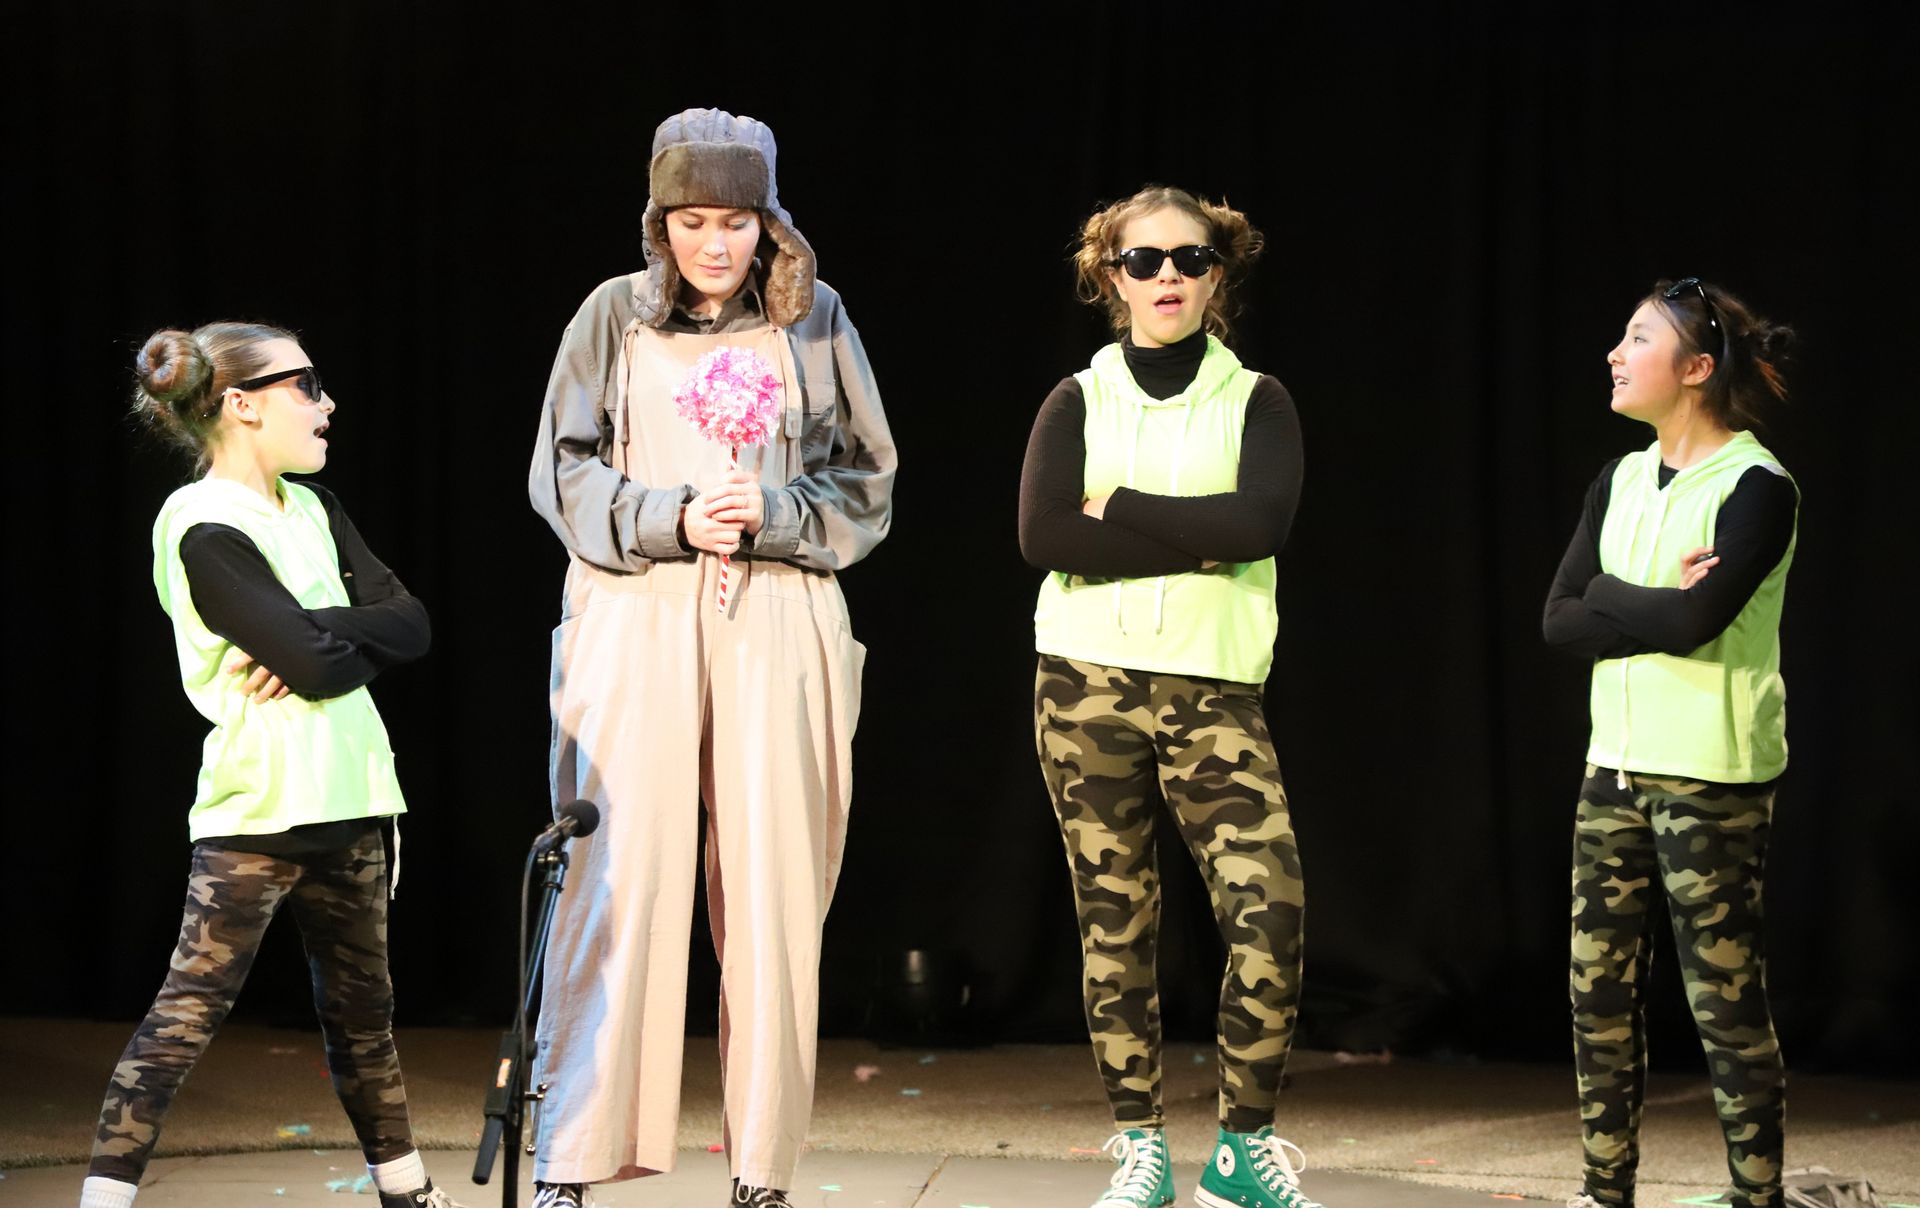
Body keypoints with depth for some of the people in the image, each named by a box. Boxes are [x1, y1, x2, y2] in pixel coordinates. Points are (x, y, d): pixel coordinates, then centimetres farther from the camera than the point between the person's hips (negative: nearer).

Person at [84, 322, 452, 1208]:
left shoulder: (311, 511, 12)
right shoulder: (204, 533, -13)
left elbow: (409, 626, 2)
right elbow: (315, 665, -20)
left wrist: (312, 638, -14)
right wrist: (324, 644, 1)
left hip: (344, 798, 8)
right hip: (256, 806, -8)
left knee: (361, 1007, 17)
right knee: (190, 1009, -10)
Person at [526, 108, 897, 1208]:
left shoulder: (815, 321, 9)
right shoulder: (615, 316, 7)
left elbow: (867, 486, 9)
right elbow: (564, 474, 4)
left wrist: (767, 517, -9)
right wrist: (674, 518, -11)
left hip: (777, 626, 1)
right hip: (635, 621, -1)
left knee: (771, 890, 0)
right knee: (619, 880, -7)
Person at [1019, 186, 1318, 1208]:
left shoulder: (1256, 401, 7)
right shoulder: (1078, 402, 7)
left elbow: (1262, 521, -12)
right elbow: (1044, 535, -9)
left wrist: (1120, 508, -9)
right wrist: (1197, 541, -11)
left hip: (1214, 691, -1)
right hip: (1089, 684, 1)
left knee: (1269, 911, -13)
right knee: (1114, 923, 3)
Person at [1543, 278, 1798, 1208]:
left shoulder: (1756, 487, -9)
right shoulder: (1620, 482, 12)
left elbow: (1694, 620, -22)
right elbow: (1560, 622, 3)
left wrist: (1608, 594, -6)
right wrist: (1659, 610, -12)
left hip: (1711, 777, -7)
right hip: (1616, 765, 7)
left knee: (1724, 999, -4)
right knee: (1600, 988, 7)